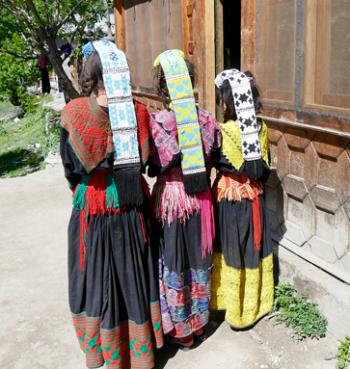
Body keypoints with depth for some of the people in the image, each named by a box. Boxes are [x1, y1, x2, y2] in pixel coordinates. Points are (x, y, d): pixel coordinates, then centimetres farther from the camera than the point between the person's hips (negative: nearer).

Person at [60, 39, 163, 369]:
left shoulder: (73, 114, -16)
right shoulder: (137, 112, -9)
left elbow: (70, 168, -7)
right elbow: (146, 162, -1)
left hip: (91, 212, -2)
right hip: (132, 210, 2)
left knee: (98, 279, 15)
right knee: (133, 276, 19)